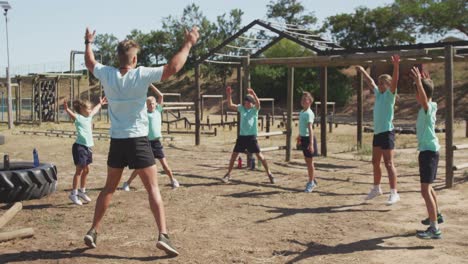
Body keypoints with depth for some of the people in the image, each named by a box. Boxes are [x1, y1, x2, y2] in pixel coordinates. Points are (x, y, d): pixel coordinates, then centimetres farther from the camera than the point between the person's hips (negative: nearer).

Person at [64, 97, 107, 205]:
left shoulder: (89, 117, 14)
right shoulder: (78, 118, -9)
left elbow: (94, 110, 34)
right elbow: (71, 114, -30)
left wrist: (100, 104, 49)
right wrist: (66, 109, -50)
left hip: (88, 147, 8)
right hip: (79, 146, -8)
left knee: (86, 170, 14)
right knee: (79, 170, -6)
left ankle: (82, 191, 27)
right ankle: (73, 193, 1)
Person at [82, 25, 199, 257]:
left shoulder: (107, 74, 1)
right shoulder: (141, 74, -11)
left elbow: (90, 63, 22)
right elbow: (173, 68, -15)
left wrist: (88, 42, 39)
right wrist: (188, 44, -5)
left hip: (116, 141, 4)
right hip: (138, 141, -4)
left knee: (109, 188, 19)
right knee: (153, 189, -3)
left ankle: (93, 231, 22)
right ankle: (163, 235, -12)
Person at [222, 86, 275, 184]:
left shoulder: (255, 109, -5)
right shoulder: (242, 108, 6)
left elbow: (258, 102, -27)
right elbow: (230, 105, 1)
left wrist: (253, 94, -43)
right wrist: (229, 95, -12)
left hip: (251, 136, -4)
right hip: (242, 135, 4)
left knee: (259, 155, -4)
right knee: (234, 154, 4)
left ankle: (269, 173, 7)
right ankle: (228, 174, 17)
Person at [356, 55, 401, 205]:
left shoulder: (390, 94, -6)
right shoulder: (378, 93, 13)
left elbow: (394, 81, -23)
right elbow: (370, 82, 29)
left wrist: (396, 66, -38)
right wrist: (362, 71, 37)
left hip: (387, 132, -8)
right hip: (377, 132, 8)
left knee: (388, 163, -11)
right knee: (375, 162, 16)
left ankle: (394, 193, -11)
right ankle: (376, 188, 31)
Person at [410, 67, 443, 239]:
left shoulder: (428, 107, -17)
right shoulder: (429, 107, 9)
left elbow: (424, 98, -41)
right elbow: (425, 97, 32)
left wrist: (419, 82, -48)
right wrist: (424, 82, 38)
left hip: (428, 151, -10)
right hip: (429, 150, 10)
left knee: (425, 189, -16)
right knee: (428, 186, 26)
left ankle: (434, 229, -19)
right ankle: (436, 216, 45)